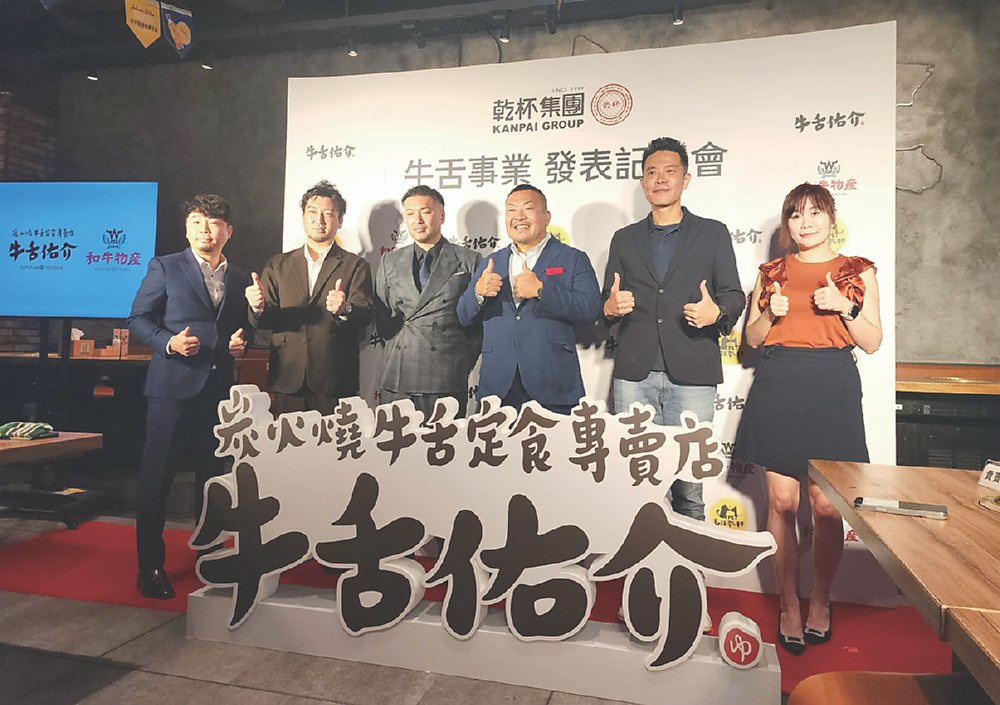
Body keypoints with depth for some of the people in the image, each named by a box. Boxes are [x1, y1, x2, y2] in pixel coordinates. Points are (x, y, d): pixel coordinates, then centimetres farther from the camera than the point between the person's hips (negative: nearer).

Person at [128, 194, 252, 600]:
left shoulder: (239, 280, 15)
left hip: (218, 388, 4)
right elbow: (138, 321, 0)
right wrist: (169, 343, -17)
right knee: (156, 474, 0)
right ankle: (150, 566, 11)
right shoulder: (164, 268, 4)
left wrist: (241, 343, -1)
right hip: (171, 384, -4)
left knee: (211, 473, 12)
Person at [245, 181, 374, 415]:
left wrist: (344, 310, -28)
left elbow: (365, 316, -6)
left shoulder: (356, 266, 6)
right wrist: (258, 307, -15)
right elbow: (264, 321, 7)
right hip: (287, 381, 2)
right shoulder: (277, 265, 14)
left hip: (335, 381, -2)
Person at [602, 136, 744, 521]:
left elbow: (734, 296, 9)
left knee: (689, 482, -1)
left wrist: (717, 312, -14)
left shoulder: (713, 234, 12)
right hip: (634, 374, 2)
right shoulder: (625, 239, 17)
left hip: (691, 374, -1)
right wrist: (611, 307, -7)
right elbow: (607, 305, 17)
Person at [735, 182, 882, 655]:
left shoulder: (858, 272, 11)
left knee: (826, 504, -1)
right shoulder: (771, 273, 14)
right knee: (781, 501, 1)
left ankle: (820, 600, 21)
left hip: (832, 389, -1)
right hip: (778, 387, 1)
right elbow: (752, 338, 14)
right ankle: (788, 605, 15)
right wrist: (770, 313, -5)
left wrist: (845, 306, -8)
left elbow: (872, 342, 7)